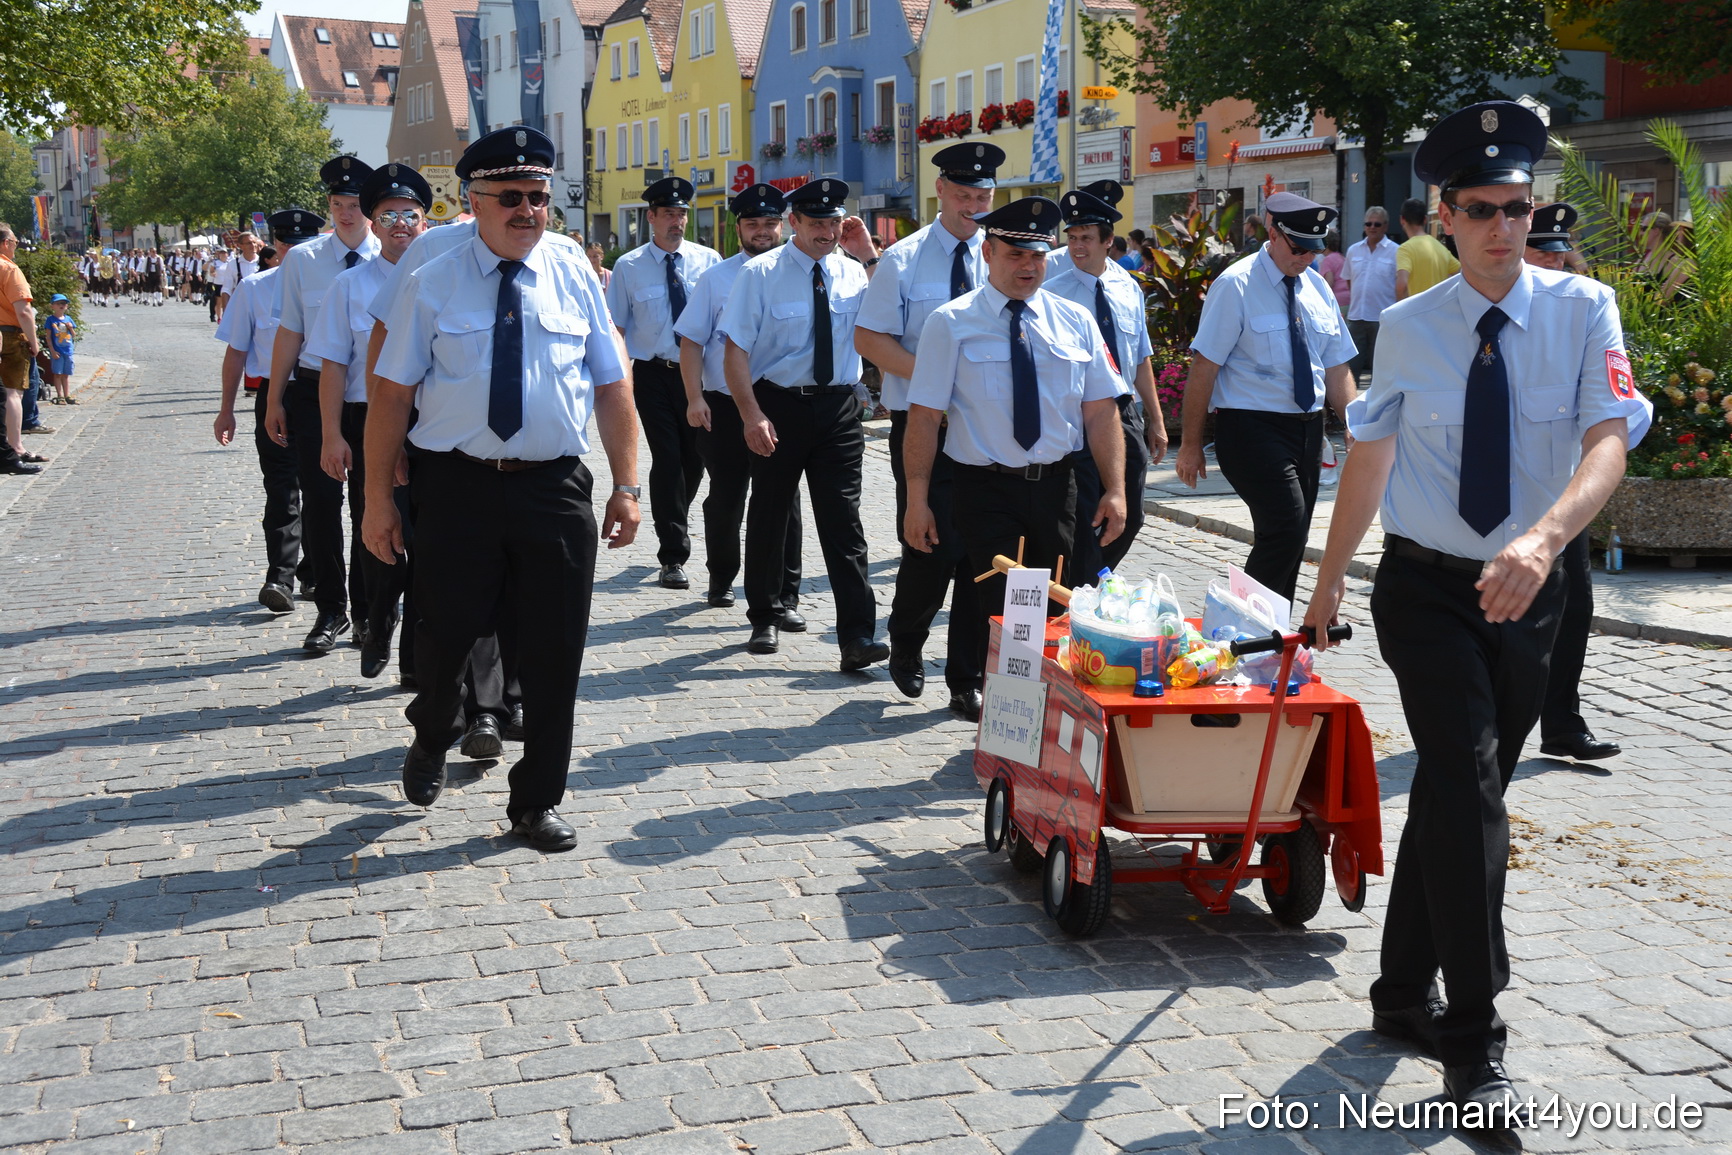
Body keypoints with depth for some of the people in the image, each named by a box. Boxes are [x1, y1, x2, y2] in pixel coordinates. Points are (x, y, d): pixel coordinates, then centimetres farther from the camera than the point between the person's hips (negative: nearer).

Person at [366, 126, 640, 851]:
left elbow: (612, 386, 7)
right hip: (457, 485, -1)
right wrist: (378, 497, -4)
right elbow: (392, 393, 0)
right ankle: (433, 739, 42)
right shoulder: (433, 285, 1)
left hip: (555, 488, 2)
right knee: (447, 634, 8)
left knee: (554, 653, 5)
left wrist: (627, 485, 2)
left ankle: (536, 803, 21)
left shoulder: (575, 276, 6)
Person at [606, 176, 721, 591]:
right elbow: (616, 328, 2)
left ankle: (673, 525, 37)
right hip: (653, 373, -2)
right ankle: (673, 556, -3)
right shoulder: (628, 267, 0)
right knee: (667, 458, -9)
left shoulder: (708, 260, 3)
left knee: (696, 457, 10)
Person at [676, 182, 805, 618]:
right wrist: (695, 398, -7)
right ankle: (721, 580, 33)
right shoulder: (715, 278, 3)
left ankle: (785, 598, 7)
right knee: (725, 499, 13)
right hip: (724, 407, 1)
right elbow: (691, 340, 3)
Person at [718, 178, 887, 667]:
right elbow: (736, 352, -8)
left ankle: (857, 638, -5)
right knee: (770, 514, 11)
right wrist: (752, 415, -19)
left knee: (844, 521, -3)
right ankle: (765, 618, 29)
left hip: (839, 409, 2)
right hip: (778, 405, -2)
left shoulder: (855, 273, 5)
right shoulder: (761, 273, -5)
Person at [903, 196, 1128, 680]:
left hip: (1057, 488, 4)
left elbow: (1101, 410, 5)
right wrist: (917, 501, -10)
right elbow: (924, 417, -5)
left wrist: (1115, 489, -3)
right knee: (1003, 610, -10)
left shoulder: (1076, 322, 8)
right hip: (986, 490, -3)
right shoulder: (951, 324, -2)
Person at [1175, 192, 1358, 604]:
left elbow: (1336, 369, 15)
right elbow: (1204, 367, -10)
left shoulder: (1317, 287, 11)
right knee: (1285, 528, -20)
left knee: (1290, 539, 9)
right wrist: (1191, 445, -12)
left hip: (1307, 428, 7)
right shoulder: (1236, 285, -8)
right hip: (1252, 429, -7)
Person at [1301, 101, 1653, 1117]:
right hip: (1426, 586, -1)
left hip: (1530, 591, 2)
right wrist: (1331, 574, 16)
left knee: (1453, 796, 13)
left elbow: (1608, 444, -18)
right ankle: (1474, 1044, -5)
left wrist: (1544, 539, -37)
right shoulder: (1409, 328, -3)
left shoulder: (1583, 309, -5)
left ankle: (1406, 995, 32)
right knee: (1470, 795, -13)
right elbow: (1371, 455, 9)